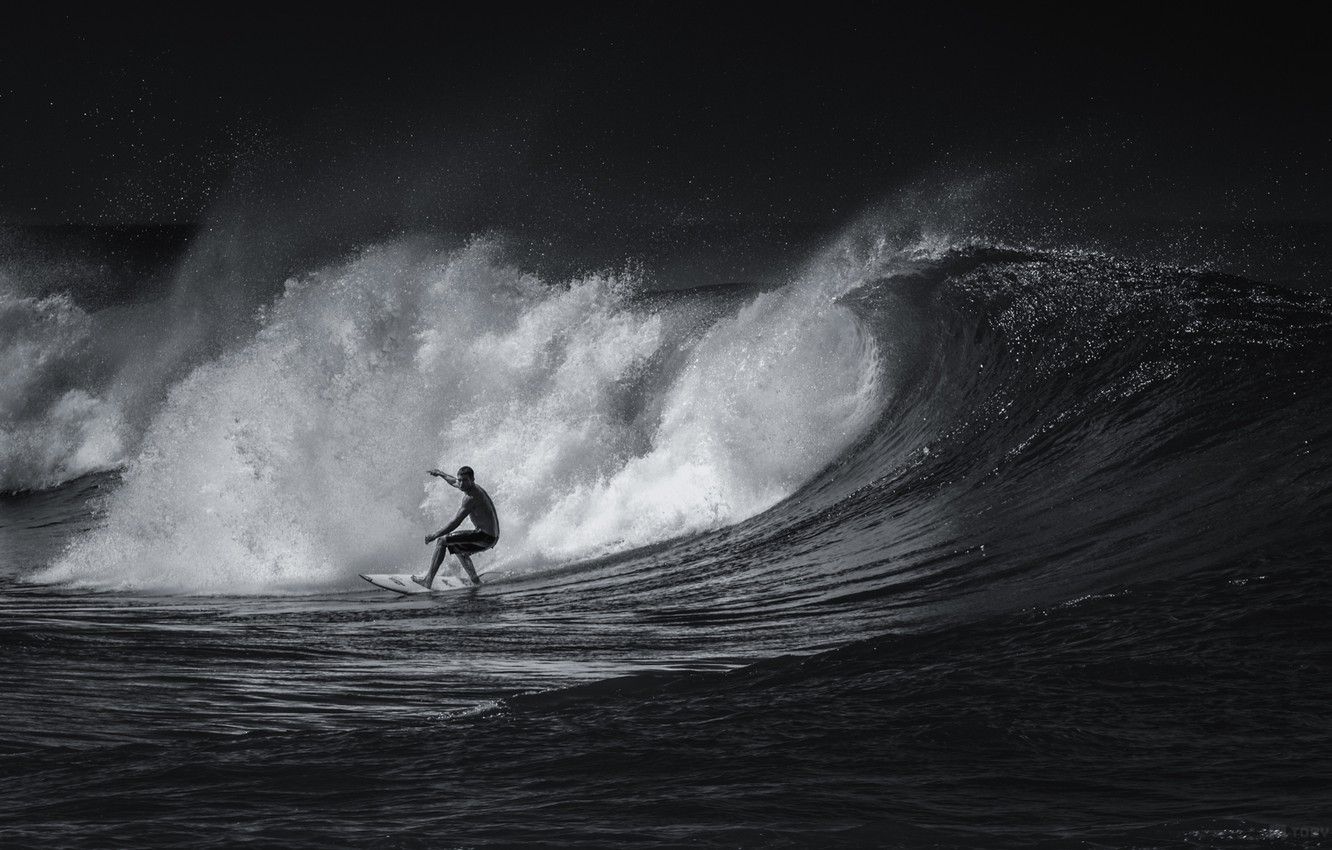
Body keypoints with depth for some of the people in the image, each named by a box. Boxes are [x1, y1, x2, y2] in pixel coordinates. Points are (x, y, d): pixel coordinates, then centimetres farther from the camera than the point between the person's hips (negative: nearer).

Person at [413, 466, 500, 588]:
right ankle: (476, 582, 29)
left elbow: (456, 523, -23)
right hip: (493, 536, 10)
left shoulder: (471, 498, -21)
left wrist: (435, 535, -17)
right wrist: (441, 474, 48)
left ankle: (428, 580, -9)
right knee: (458, 548, 34)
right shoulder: (475, 487, 9)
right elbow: (454, 483, 33)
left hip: (485, 537, -10)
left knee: (443, 540, -9)